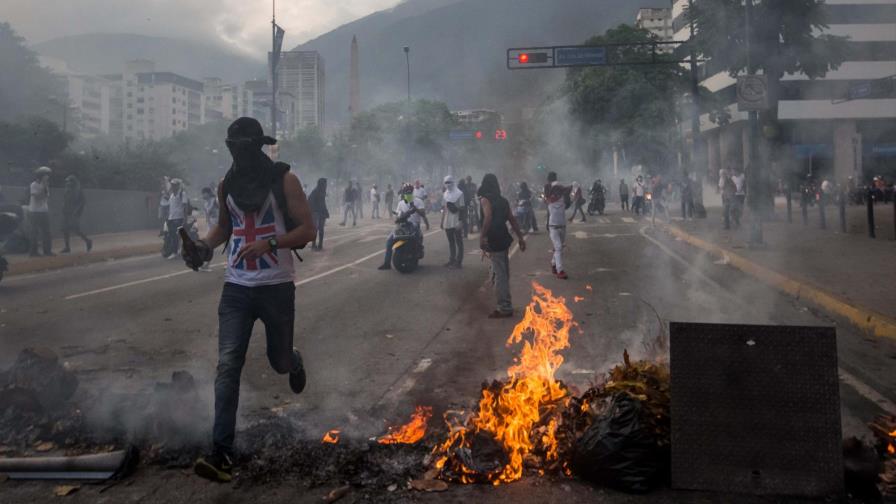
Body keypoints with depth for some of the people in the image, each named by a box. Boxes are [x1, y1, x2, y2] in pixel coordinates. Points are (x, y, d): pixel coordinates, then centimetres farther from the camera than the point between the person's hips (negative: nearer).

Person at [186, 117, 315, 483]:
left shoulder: (284, 180, -6)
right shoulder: (227, 185, 7)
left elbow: (308, 229, -9)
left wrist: (269, 244, -24)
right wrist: (205, 244, 2)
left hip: (277, 287, -3)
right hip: (236, 287, 3)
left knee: (280, 362, 11)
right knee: (228, 365, -9)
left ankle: (294, 362, 52)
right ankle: (221, 454, -9)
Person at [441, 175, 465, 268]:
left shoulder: (459, 194, -6)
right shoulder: (445, 194, 13)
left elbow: (462, 208, -10)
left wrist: (460, 222, -16)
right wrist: (442, 221, 14)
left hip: (456, 222, -6)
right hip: (447, 222, 6)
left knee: (459, 242, -1)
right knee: (451, 242, 11)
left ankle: (459, 261, 1)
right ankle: (452, 260, 18)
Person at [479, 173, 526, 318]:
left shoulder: (485, 199, -7)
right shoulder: (502, 200, 15)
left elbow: (488, 217, -24)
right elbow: (512, 219, 15)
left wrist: (482, 237, -25)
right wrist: (520, 238, 18)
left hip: (494, 241, -8)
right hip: (503, 239, 8)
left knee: (499, 275, -4)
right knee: (503, 274, 15)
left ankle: (504, 308, 0)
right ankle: (505, 306, 23)